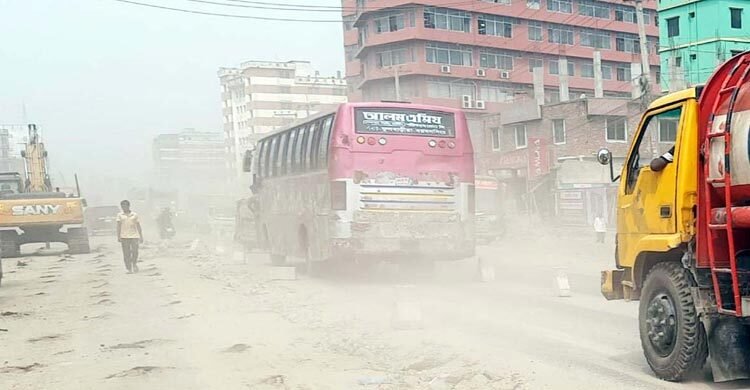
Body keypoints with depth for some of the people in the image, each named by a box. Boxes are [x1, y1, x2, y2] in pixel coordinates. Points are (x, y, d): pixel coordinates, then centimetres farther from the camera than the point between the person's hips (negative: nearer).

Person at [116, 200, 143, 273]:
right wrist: (118, 236, -8)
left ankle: (134, 264, 17)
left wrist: (141, 237, 9)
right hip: (124, 237, 0)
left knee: (135, 251, -10)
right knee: (126, 254, -2)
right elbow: (118, 226, 2)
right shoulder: (120, 215, 8)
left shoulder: (134, 215, 9)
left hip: (134, 236, 0)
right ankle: (129, 269, 5)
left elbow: (138, 226, 12)